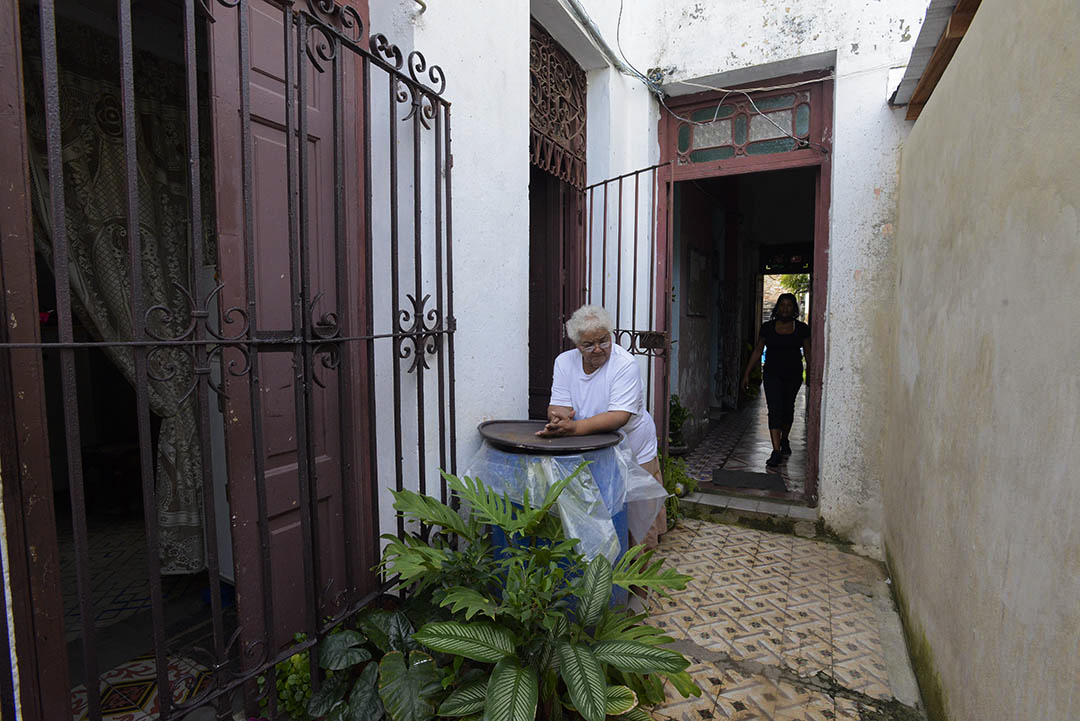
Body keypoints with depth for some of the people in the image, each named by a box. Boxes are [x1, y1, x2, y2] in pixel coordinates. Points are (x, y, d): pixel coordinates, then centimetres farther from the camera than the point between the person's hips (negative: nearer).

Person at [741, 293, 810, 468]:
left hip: (793, 375, 1)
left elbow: (807, 353, 5)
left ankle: (784, 440, 40)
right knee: (775, 409, -11)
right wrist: (747, 373, 2)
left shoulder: (802, 328, 0)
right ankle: (776, 452, -13)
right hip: (772, 374, -1)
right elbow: (757, 351, 4)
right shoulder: (767, 327, 0)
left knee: (788, 408, 15)